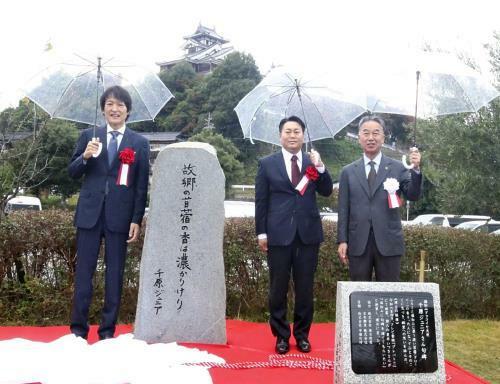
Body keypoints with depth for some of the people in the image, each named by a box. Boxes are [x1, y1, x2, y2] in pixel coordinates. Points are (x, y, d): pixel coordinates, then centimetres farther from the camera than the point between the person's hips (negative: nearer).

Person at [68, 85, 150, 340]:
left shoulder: (140, 143, 4)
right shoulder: (88, 136, 9)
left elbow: (142, 185, 1)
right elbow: (73, 173, 7)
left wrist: (137, 220, -5)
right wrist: (85, 157, -14)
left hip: (120, 216, -1)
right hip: (89, 213, 1)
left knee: (115, 273, 5)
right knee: (83, 270, 4)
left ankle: (108, 329, 15)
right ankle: (78, 328, 14)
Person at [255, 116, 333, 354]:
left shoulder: (312, 162, 8)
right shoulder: (267, 164, 3)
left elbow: (326, 192, 2)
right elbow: (261, 201, 2)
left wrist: (320, 167, -13)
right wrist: (261, 232, -2)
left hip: (308, 233, 2)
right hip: (279, 234, -1)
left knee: (305, 288, 9)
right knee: (278, 288, 7)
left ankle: (302, 334, 24)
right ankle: (281, 335, 21)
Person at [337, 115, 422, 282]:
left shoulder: (397, 167, 4)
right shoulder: (348, 171, 7)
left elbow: (413, 196, -5)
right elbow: (343, 209, 6)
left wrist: (416, 169, -21)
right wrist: (342, 240, 0)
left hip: (389, 242, -1)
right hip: (358, 243, 1)